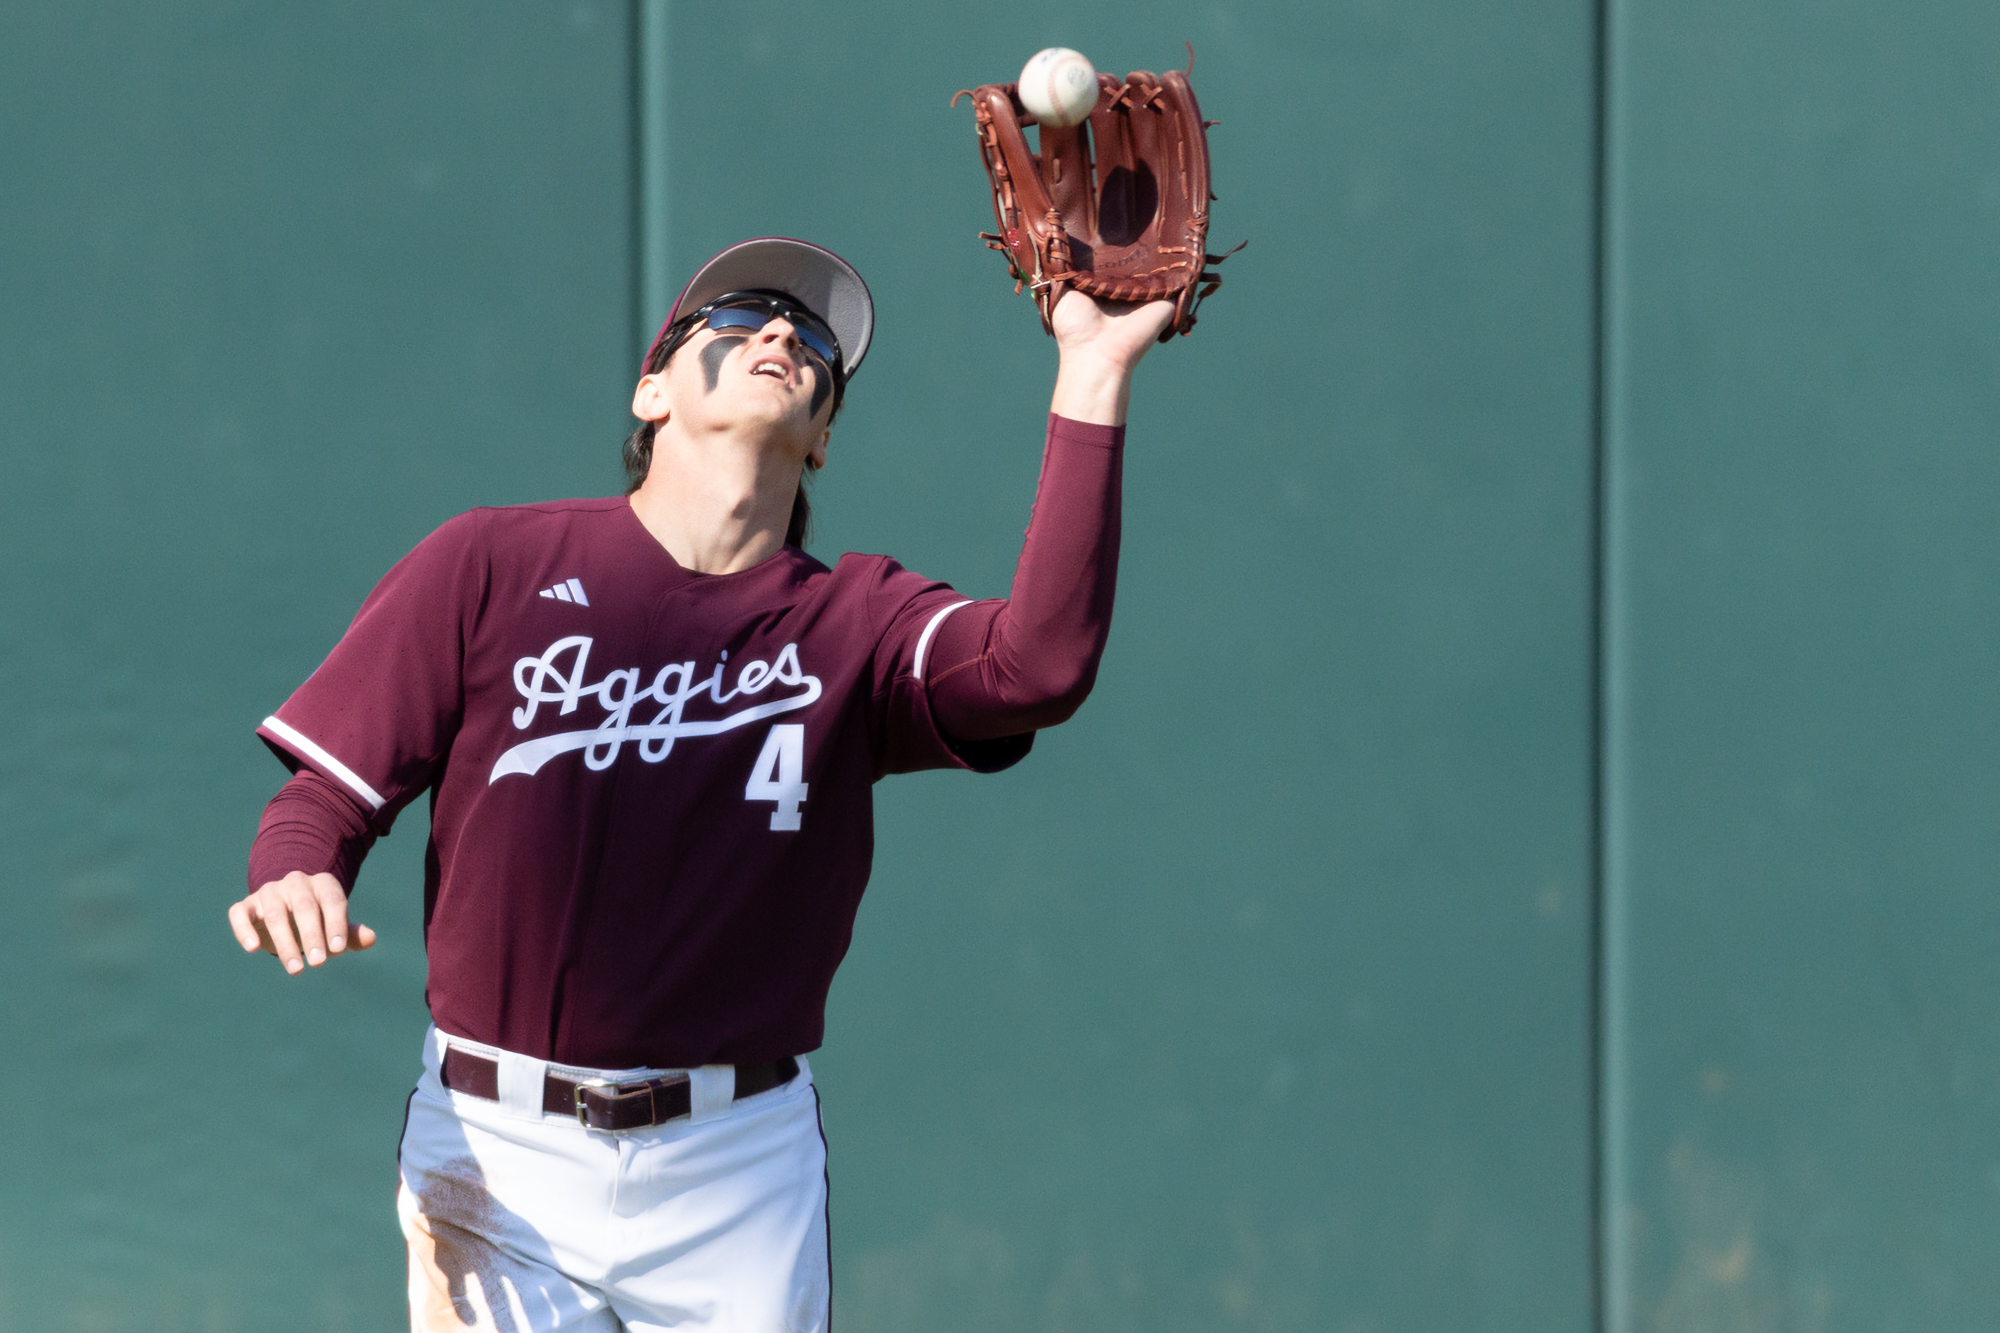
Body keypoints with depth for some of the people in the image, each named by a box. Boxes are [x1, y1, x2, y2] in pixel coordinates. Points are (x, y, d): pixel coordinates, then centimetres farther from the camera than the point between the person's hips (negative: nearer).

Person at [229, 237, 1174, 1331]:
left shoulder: (855, 625, 2)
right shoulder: (491, 565, 0)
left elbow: (1036, 669, -19)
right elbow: (327, 789, 1)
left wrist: (1091, 381, -20)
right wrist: (292, 884, -23)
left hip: (738, 1179, 1)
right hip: (499, 1158, -1)